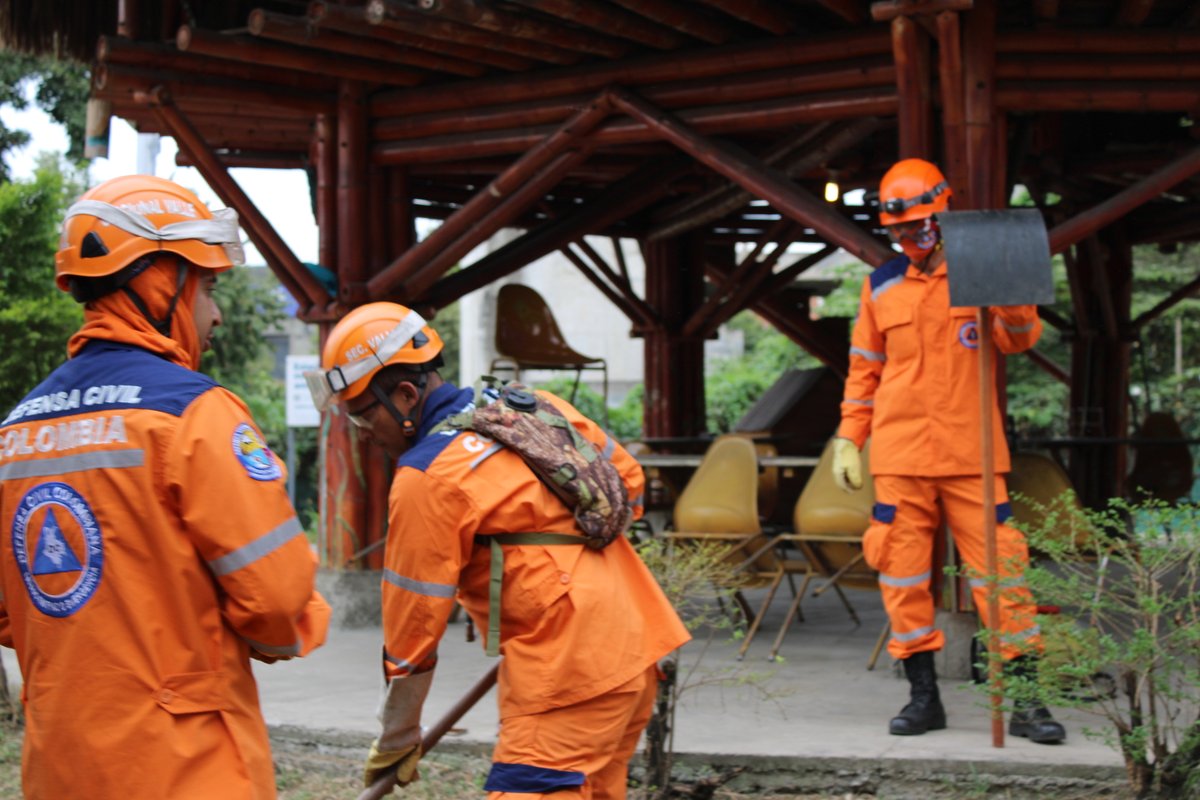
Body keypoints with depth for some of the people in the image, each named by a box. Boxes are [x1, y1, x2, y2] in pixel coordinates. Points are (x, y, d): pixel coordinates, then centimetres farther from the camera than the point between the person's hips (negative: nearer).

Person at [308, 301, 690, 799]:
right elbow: (627, 480, 19)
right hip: (638, 646, 9)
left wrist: (396, 738, 7)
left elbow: (414, 625, -5)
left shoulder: (424, 481, -11)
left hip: (567, 674, -9)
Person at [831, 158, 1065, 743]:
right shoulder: (881, 285, 10)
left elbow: (1020, 339, -10)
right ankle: (923, 695, 12)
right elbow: (864, 367, 16)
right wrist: (849, 439, 12)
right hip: (899, 455, 2)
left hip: (972, 453, -2)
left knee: (999, 565, -4)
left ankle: (1025, 700, 2)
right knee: (903, 572, 2)